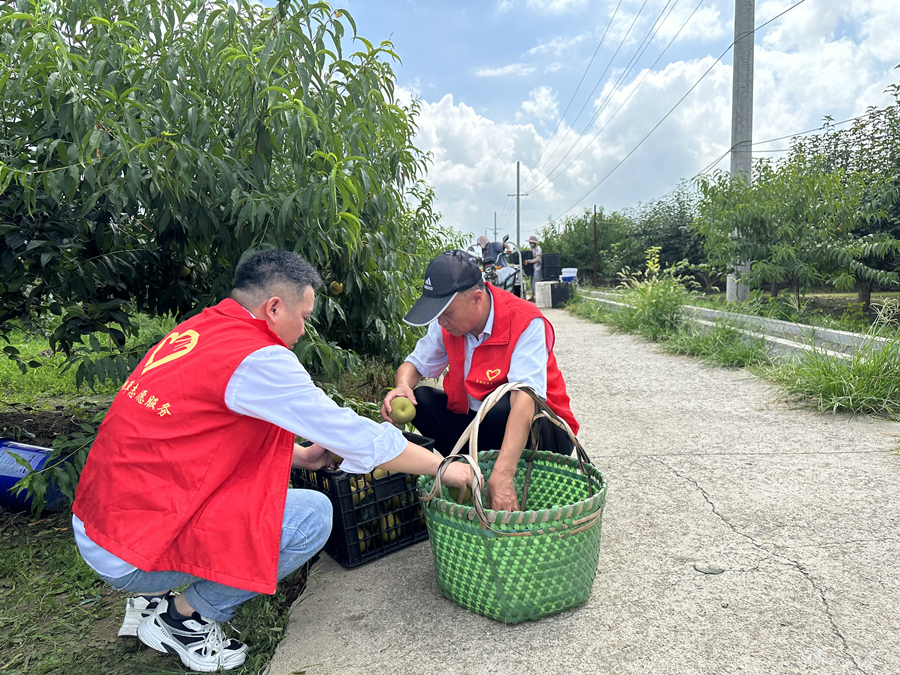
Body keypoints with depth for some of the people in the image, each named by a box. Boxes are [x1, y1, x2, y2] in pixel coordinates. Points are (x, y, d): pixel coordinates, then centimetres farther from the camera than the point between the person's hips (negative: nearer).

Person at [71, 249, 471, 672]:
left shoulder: (195, 331, 6)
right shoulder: (256, 359, -21)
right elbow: (354, 436, -17)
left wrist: (300, 456, 16)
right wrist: (445, 467, -5)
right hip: (130, 553, -9)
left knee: (266, 476, 17)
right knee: (314, 514, -11)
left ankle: (156, 599, 16)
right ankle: (185, 618, 4)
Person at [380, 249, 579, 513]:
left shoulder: (526, 323, -25)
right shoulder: (447, 323, -7)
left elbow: (525, 398, -37)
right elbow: (415, 364, 5)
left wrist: (502, 474, -49)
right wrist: (402, 386, -22)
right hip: (476, 423, 6)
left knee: (502, 406, -36)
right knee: (419, 399, -13)